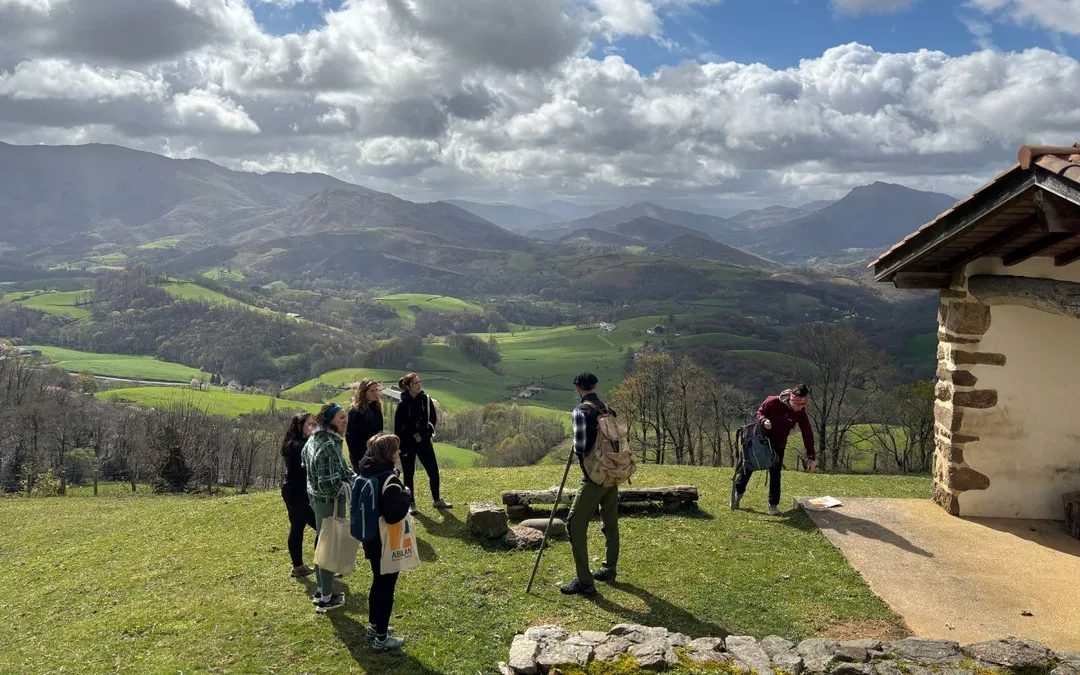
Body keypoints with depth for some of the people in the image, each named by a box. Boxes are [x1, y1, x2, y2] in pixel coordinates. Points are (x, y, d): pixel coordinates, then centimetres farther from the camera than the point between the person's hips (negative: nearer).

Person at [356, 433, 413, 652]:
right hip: (387, 543, -9)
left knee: (378, 582, 24)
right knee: (386, 587, 5)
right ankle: (381, 638, 16)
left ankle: (375, 626, 40)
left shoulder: (367, 472, 0)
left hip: (371, 539, 9)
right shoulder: (389, 480, -27)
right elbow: (394, 515, -35)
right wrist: (406, 496, -20)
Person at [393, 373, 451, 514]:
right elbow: (397, 428, -9)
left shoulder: (426, 399, -2)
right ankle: (411, 504, 19)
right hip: (408, 444, -4)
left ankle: (437, 500, 22)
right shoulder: (403, 404, -12)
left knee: (433, 471, 5)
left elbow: (434, 418, 8)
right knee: (409, 475, 7)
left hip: (424, 442, 4)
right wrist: (401, 448, -11)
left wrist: (428, 431, -7)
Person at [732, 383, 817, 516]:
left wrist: (810, 458, -11)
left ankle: (773, 504, 10)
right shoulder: (773, 402, -25)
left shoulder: (801, 413, -15)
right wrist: (764, 420, -32)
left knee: (775, 474, 0)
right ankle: (738, 492, 30)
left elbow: (807, 434, -10)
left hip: (778, 445, 2)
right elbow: (760, 411, -7)